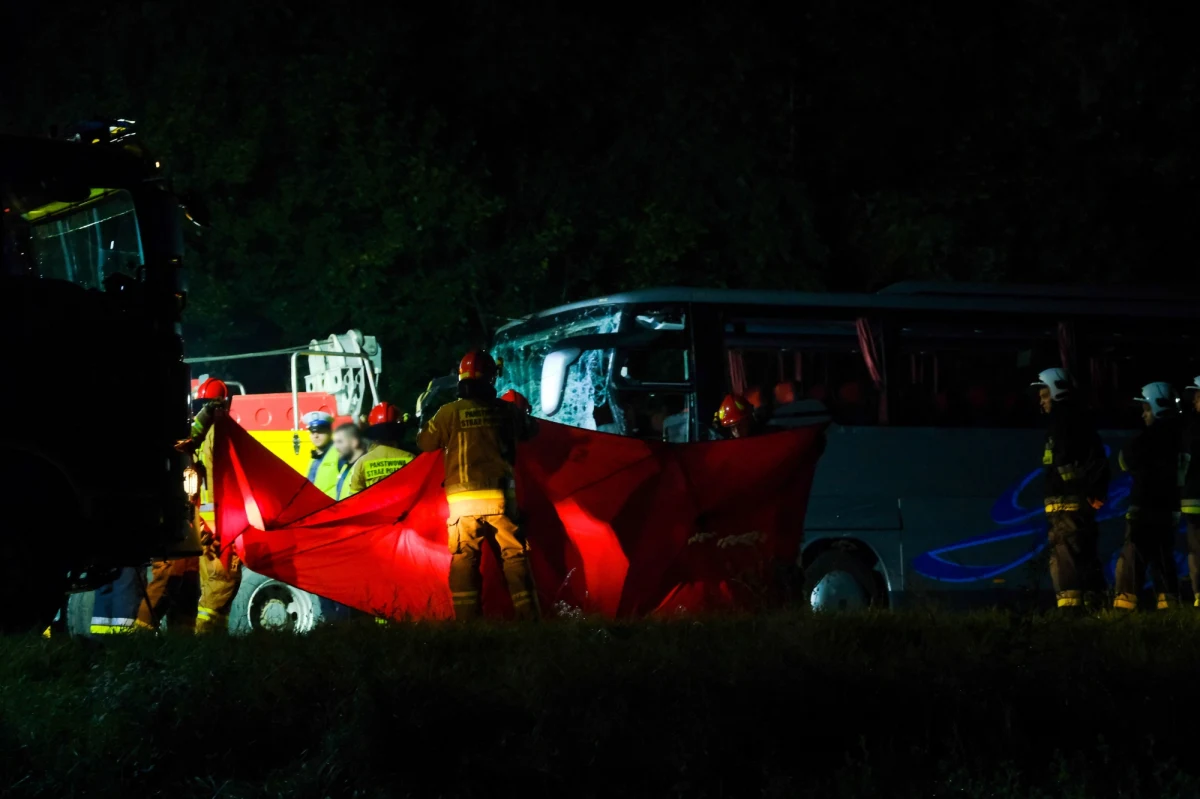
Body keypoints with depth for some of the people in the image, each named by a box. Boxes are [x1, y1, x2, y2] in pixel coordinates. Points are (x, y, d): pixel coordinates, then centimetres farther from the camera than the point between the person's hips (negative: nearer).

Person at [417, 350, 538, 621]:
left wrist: (426, 422, 30)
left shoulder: (450, 412, -2)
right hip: (498, 495, 1)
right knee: (514, 556, 6)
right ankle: (528, 618, 3)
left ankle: (466, 621, -1)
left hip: (463, 499, -1)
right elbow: (529, 430, 24)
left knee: (463, 559, 5)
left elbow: (425, 443, 11)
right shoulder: (507, 410, 3)